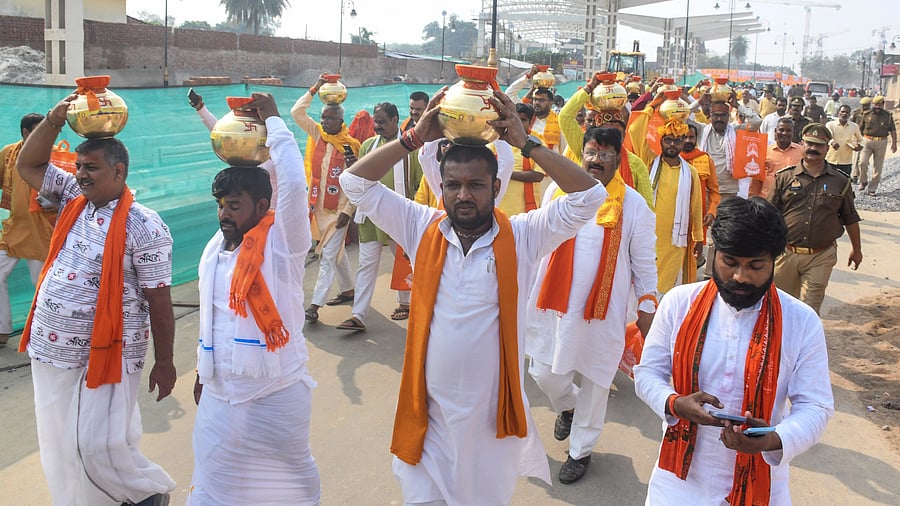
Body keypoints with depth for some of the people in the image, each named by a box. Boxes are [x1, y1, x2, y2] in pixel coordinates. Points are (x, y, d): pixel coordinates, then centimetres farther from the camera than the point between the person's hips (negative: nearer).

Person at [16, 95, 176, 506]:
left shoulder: (143, 226, -15)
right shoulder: (73, 201, 6)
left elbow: (159, 301, -13)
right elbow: (27, 165, 10)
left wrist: (164, 363, -11)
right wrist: (54, 119, -4)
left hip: (105, 358, -7)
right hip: (51, 352, 7)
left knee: (96, 448, -5)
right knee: (59, 448, 15)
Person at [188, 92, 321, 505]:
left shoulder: (281, 243, -12)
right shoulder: (214, 248, 7)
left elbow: (293, 182, -27)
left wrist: (272, 120, -18)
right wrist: (203, 371, 20)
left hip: (276, 394, -6)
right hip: (219, 395, 6)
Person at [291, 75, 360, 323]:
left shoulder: (350, 145, -11)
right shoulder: (317, 134, 2)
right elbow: (296, 112, -3)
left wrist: (347, 211, -14)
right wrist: (315, 89, -6)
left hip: (338, 209, -5)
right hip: (319, 205, 6)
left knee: (328, 255, -7)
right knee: (337, 251, 19)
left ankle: (315, 305, -8)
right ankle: (348, 290, 36)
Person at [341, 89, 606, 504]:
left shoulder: (522, 238, -7)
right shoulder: (422, 230, -2)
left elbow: (588, 195, -14)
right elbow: (356, 182, -2)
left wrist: (525, 143, -16)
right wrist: (415, 138, -11)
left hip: (492, 414, -1)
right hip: (429, 412, 1)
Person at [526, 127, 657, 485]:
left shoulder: (633, 205, -6)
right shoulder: (557, 191, 0)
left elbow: (644, 262, 1)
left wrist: (647, 305, 1)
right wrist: (528, 290, 12)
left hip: (604, 311, -2)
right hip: (554, 304, 2)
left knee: (595, 382, 8)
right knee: (544, 374, 9)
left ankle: (581, 450, 30)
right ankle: (567, 405, 45)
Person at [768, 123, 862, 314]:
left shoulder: (840, 182, 4)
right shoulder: (785, 177, 1)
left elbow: (850, 218, 13)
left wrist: (856, 249, 19)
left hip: (821, 257, -1)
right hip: (786, 253, 1)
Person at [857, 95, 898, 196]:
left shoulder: (888, 116, 4)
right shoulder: (866, 115, 3)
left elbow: (893, 130, 7)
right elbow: (860, 129, 11)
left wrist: (894, 143, 0)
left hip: (881, 143, 1)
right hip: (867, 141, -1)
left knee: (877, 167, 3)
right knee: (863, 162, -18)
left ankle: (872, 189, 11)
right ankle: (863, 182, 7)